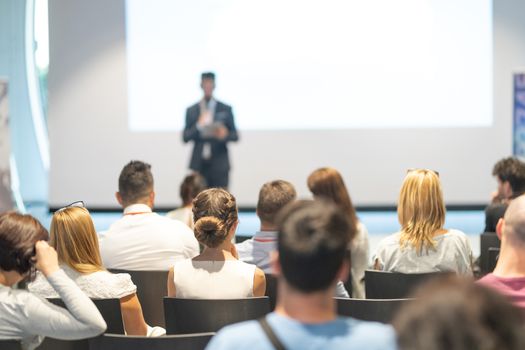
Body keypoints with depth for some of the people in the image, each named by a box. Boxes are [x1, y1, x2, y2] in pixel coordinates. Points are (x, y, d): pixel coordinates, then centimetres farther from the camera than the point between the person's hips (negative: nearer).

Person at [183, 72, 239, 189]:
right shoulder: (191, 110, 10)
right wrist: (199, 126, -12)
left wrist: (225, 135, -15)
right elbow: (185, 138, 4)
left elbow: (235, 136, 7)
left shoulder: (226, 109, 8)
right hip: (199, 165, 1)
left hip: (219, 165, -1)